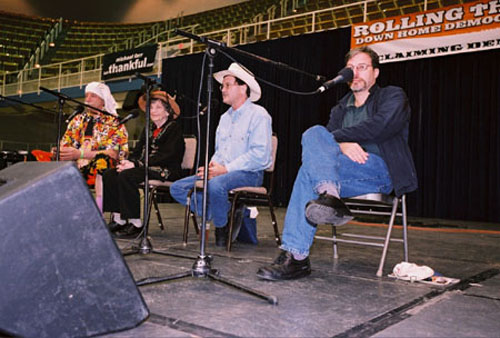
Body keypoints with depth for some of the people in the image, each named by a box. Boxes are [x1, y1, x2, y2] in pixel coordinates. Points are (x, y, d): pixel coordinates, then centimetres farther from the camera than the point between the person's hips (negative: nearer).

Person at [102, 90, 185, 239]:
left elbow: (167, 155, -15)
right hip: (147, 168, 8)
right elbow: (137, 151, 17)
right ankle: (118, 219, -11)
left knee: (126, 176, -30)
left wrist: (136, 164, -20)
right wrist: (128, 162, -8)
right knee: (109, 175, -11)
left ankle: (136, 224, -25)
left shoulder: (174, 128, -3)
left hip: (166, 171, -8)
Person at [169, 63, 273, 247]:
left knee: (216, 184, -39)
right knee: (177, 188, -4)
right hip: (222, 173, 9)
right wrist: (211, 166, 3)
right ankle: (227, 214, -9)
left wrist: (225, 169, -19)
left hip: (249, 173, -8)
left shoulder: (258, 114, -5)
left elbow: (260, 154, -16)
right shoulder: (225, 117, 22)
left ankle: (222, 229, -13)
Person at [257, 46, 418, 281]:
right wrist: (342, 144, -16)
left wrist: (336, 137, -7)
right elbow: (332, 134, 10)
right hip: (347, 171, 5)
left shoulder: (393, 97, 11)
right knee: (308, 177, -29)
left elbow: (380, 126, -11)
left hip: (381, 172, -5)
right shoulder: (340, 108, 28)